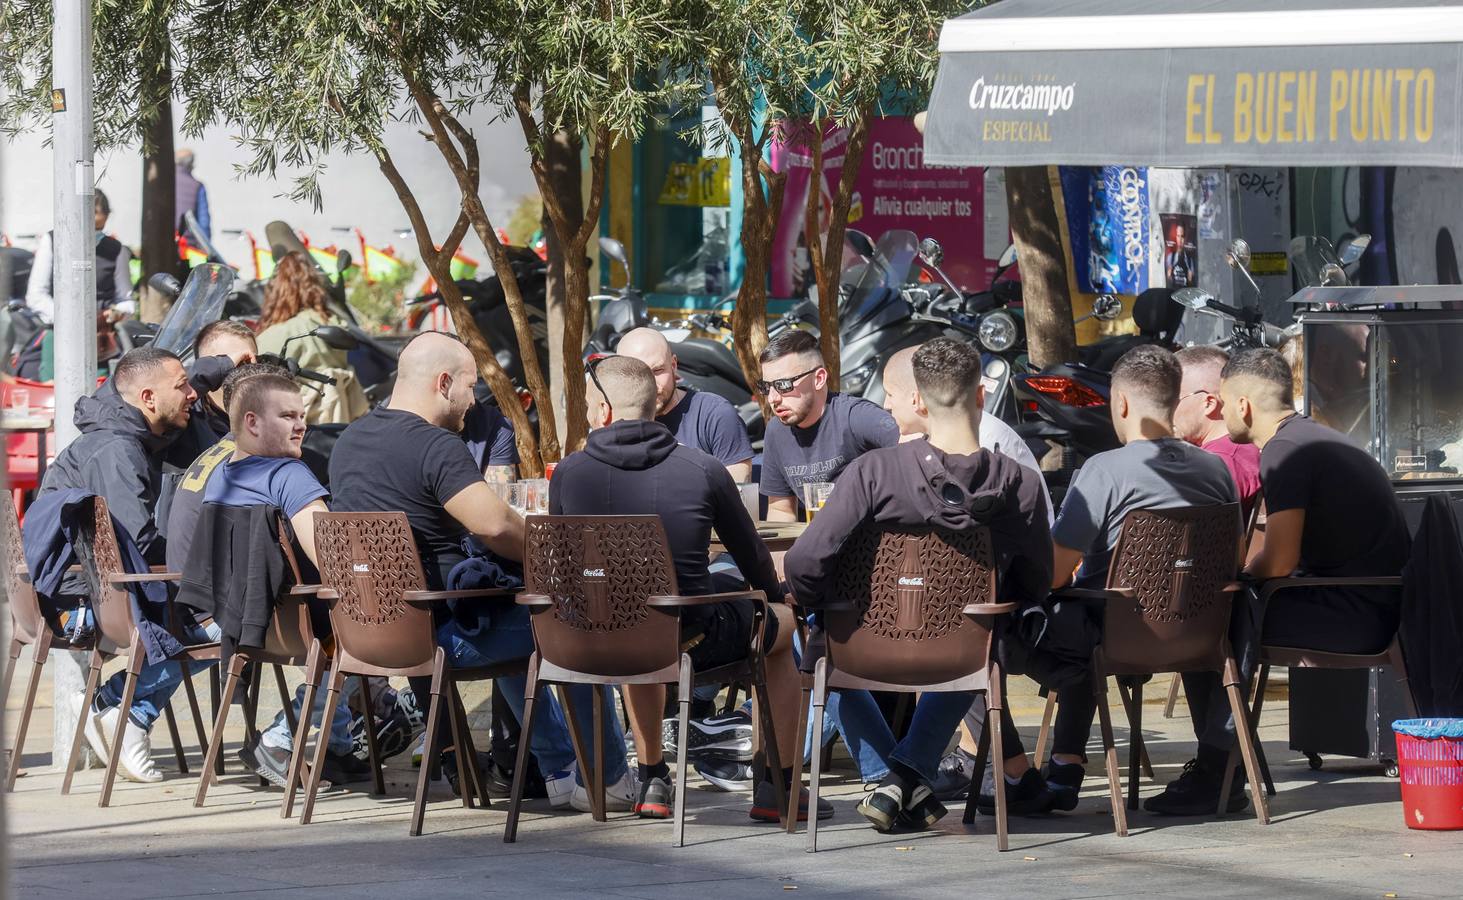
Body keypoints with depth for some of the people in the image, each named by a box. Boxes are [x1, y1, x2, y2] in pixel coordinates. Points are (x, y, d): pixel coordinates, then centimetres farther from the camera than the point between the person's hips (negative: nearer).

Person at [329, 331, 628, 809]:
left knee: (507, 622, 34)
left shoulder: (348, 441, 9)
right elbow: (495, 524, -31)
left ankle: (561, 771, 37)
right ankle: (613, 776, 23)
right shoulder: (436, 446, -20)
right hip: (439, 634, -9)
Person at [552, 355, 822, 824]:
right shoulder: (702, 469, -9)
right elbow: (751, 554, 6)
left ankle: (652, 782, 42)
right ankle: (776, 789, 29)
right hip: (693, 642, -3)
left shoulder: (567, 473, -5)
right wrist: (777, 600, 29)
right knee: (781, 625, 28)